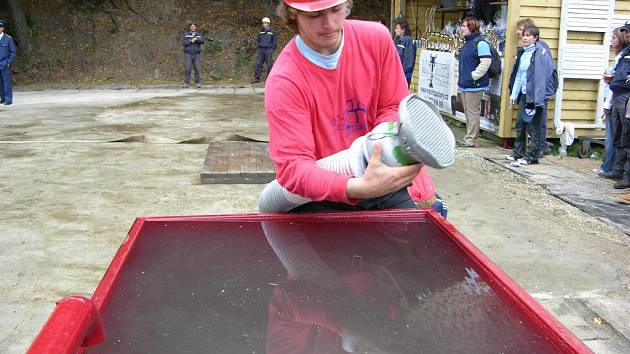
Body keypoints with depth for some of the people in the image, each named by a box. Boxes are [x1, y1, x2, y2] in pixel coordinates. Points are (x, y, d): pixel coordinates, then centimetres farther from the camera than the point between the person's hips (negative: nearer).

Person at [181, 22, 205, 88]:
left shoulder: (199, 35, 10)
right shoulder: (186, 35, 8)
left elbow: (202, 41, -9)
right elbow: (183, 42, -7)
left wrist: (196, 39, -26)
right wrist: (191, 41, -17)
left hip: (196, 54, 1)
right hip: (188, 54, -1)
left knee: (197, 69, -4)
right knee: (187, 69, -9)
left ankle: (197, 83, 2)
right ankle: (186, 83, -5)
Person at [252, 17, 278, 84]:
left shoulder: (272, 31, 1)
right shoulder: (261, 31, 15)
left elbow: (275, 42, 1)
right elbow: (258, 40, 25)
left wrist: (272, 49, -6)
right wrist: (258, 46, 10)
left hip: (268, 50, -4)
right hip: (260, 50, 4)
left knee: (269, 65, -3)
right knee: (258, 64, -1)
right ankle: (257, 78, 2)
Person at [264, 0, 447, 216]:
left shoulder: (376, 38, -6)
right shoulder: (284, 81, -19)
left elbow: (394, 108, 2)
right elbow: (292, 167, -25)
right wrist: (359, 188, -40)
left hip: (383, 180, 2)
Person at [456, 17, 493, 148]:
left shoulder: (480, 43, -14)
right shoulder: (468, 43, 15)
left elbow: (486, 62, -22)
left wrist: (474, 76, -20)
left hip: (474, 85, -10)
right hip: (465, 84, 10)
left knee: (473, 112, -5)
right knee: (468, 112, 14)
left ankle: (472, 140, 0)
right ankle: (469, 138, 22)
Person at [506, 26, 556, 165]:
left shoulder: (540, 52, -11)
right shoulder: (522, 53, 13)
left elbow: (541, 76, -16)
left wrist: (537, 99, -20)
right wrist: (514, 94, 13)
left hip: (535, 96, -8)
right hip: (524, 95, 8)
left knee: (534, 126, -1)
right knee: (520, 124, 12)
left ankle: (532, 156, 6)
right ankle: (518, 152, 23)